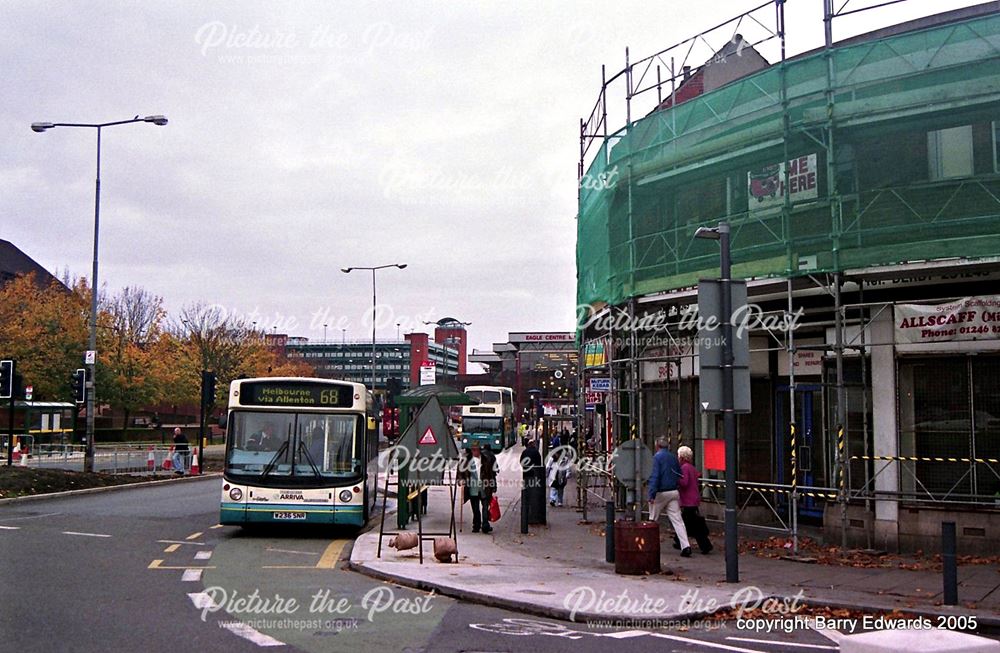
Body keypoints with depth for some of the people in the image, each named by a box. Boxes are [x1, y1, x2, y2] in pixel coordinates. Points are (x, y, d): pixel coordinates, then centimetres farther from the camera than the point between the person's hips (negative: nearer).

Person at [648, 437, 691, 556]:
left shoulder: (657, 457, -10)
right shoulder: (673, 457, 10)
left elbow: (654, 476, -17)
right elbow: (679, 475, 18)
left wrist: (652, 495, -18)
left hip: (660, 493, -5)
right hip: (674, 492, 5)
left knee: (653, 520, 11)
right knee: (677, 519, -1)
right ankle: (685, 545, -12)